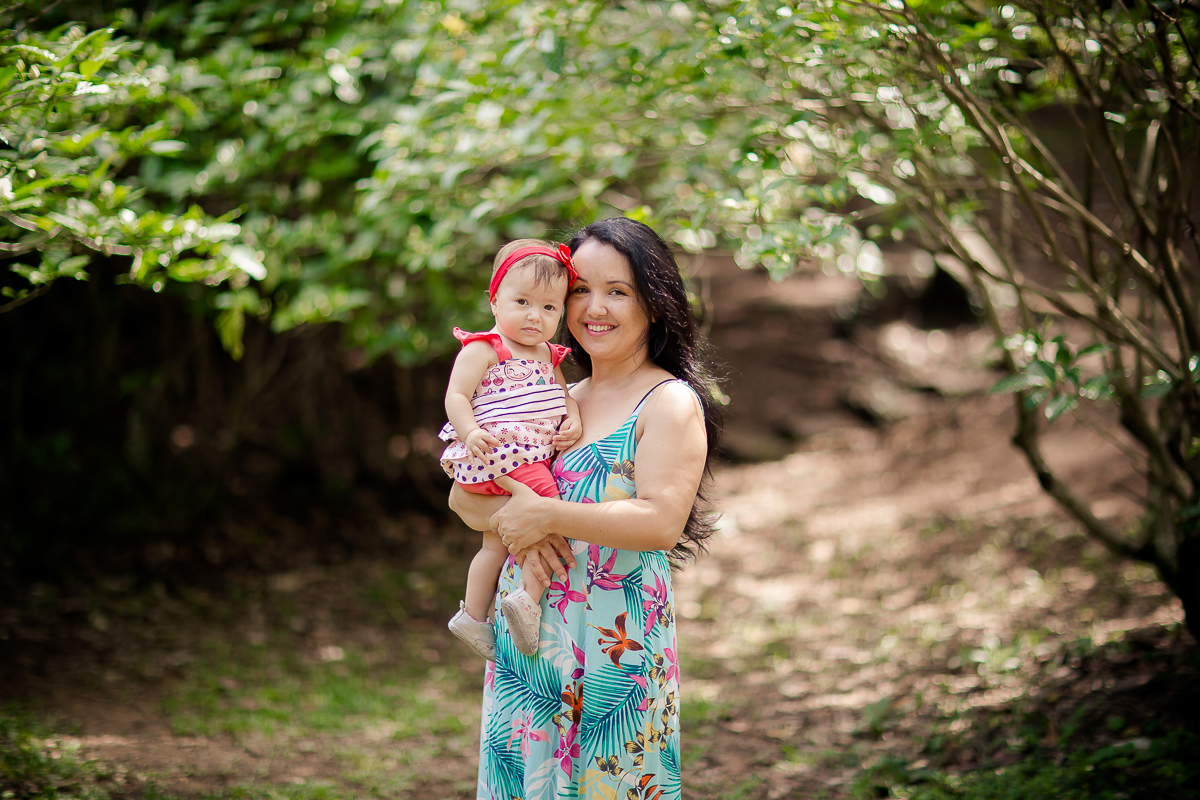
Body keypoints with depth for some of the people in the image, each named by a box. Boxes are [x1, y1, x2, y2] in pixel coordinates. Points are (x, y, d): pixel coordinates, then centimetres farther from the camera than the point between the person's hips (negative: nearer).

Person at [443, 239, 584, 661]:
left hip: (536, 452, 10)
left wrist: (573, 419, 0)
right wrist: (470, 432, -28)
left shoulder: (547, 355, 18)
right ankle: (529, 599, -21)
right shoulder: (483, 349, -7)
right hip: (497, 451, -10)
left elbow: (562, 394, 22)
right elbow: (456, 395, -11)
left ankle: (473, 615, 29)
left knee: (496, 543, 18)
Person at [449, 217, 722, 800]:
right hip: (524, 637, 6)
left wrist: (545, 516, -18)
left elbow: (661, 522, -18)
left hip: (616, 643, -6)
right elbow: (463, 496, 12)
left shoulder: (670, 403, -4)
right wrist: (515, 525, -10)